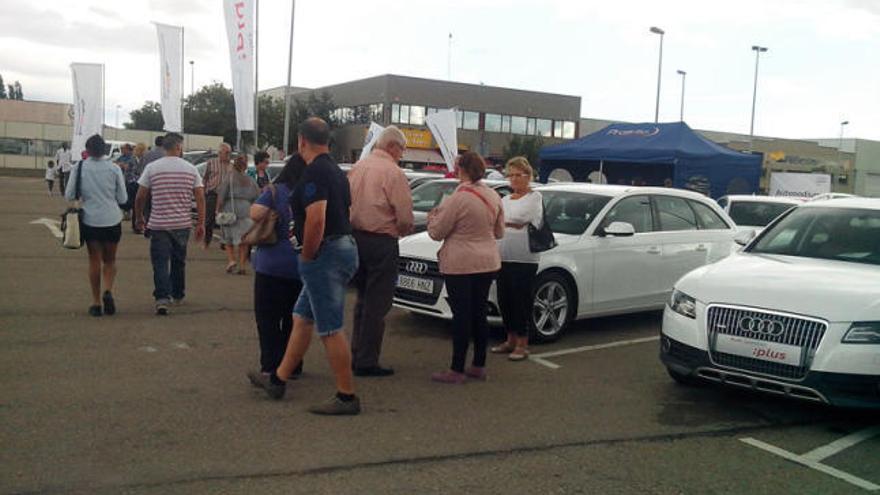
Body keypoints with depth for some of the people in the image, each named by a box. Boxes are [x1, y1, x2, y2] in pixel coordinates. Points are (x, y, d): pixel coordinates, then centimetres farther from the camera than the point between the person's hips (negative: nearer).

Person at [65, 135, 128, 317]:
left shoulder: (78, 168, -4)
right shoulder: (114, 169, -4)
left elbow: (69, 195, -2)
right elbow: (123, 198, 0)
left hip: (90, 220, 0)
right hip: (112, 220, 0)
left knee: (94, 261, 10)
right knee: (110, 260, 14)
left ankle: (96, 302, 11)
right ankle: (108, 291, -9)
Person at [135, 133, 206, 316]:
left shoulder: (151, 168, -2)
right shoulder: (191, 169, 2)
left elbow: (140, 197, -1)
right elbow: (200, 197, -1)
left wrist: (139, 218, 13)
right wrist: (201, 223, 4)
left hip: (159, 224, -2)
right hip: (183, 224, 2)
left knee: (160, 262, -1)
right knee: (179, 261, 18)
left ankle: (162, 298, -16)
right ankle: (178, 295, 31)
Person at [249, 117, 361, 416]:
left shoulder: (315, 172, -15)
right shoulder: (336, 170, 16)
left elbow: (316, 220, -26)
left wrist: (307, 257, -13)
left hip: (326, 254, -10)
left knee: (330, 329, -4)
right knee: (302, 318, 19)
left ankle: (347, 397, 3)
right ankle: (278, 380, 31)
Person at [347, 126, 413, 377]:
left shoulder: (357, 167, 8)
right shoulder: (393, 172, -13)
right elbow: (405, 217, -13)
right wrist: (403, 230, 7)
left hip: (355, 237, 7)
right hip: (381, 241, -7)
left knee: (363, 299, 19)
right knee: (377, 304, 1)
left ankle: (357, 355, 24)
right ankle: (367, 362, 4)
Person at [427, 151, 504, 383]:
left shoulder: (457, 199, -16)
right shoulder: (494, 196, 5)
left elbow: (436, 232, -8)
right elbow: (499, 232, 15)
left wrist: (432, 217, 11)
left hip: (461, 264, -6)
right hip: (488, 262, 6)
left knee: (461, 316, -2)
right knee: (479, 313, 14)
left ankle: (457, 370, 4)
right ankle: (479, 366, 20)